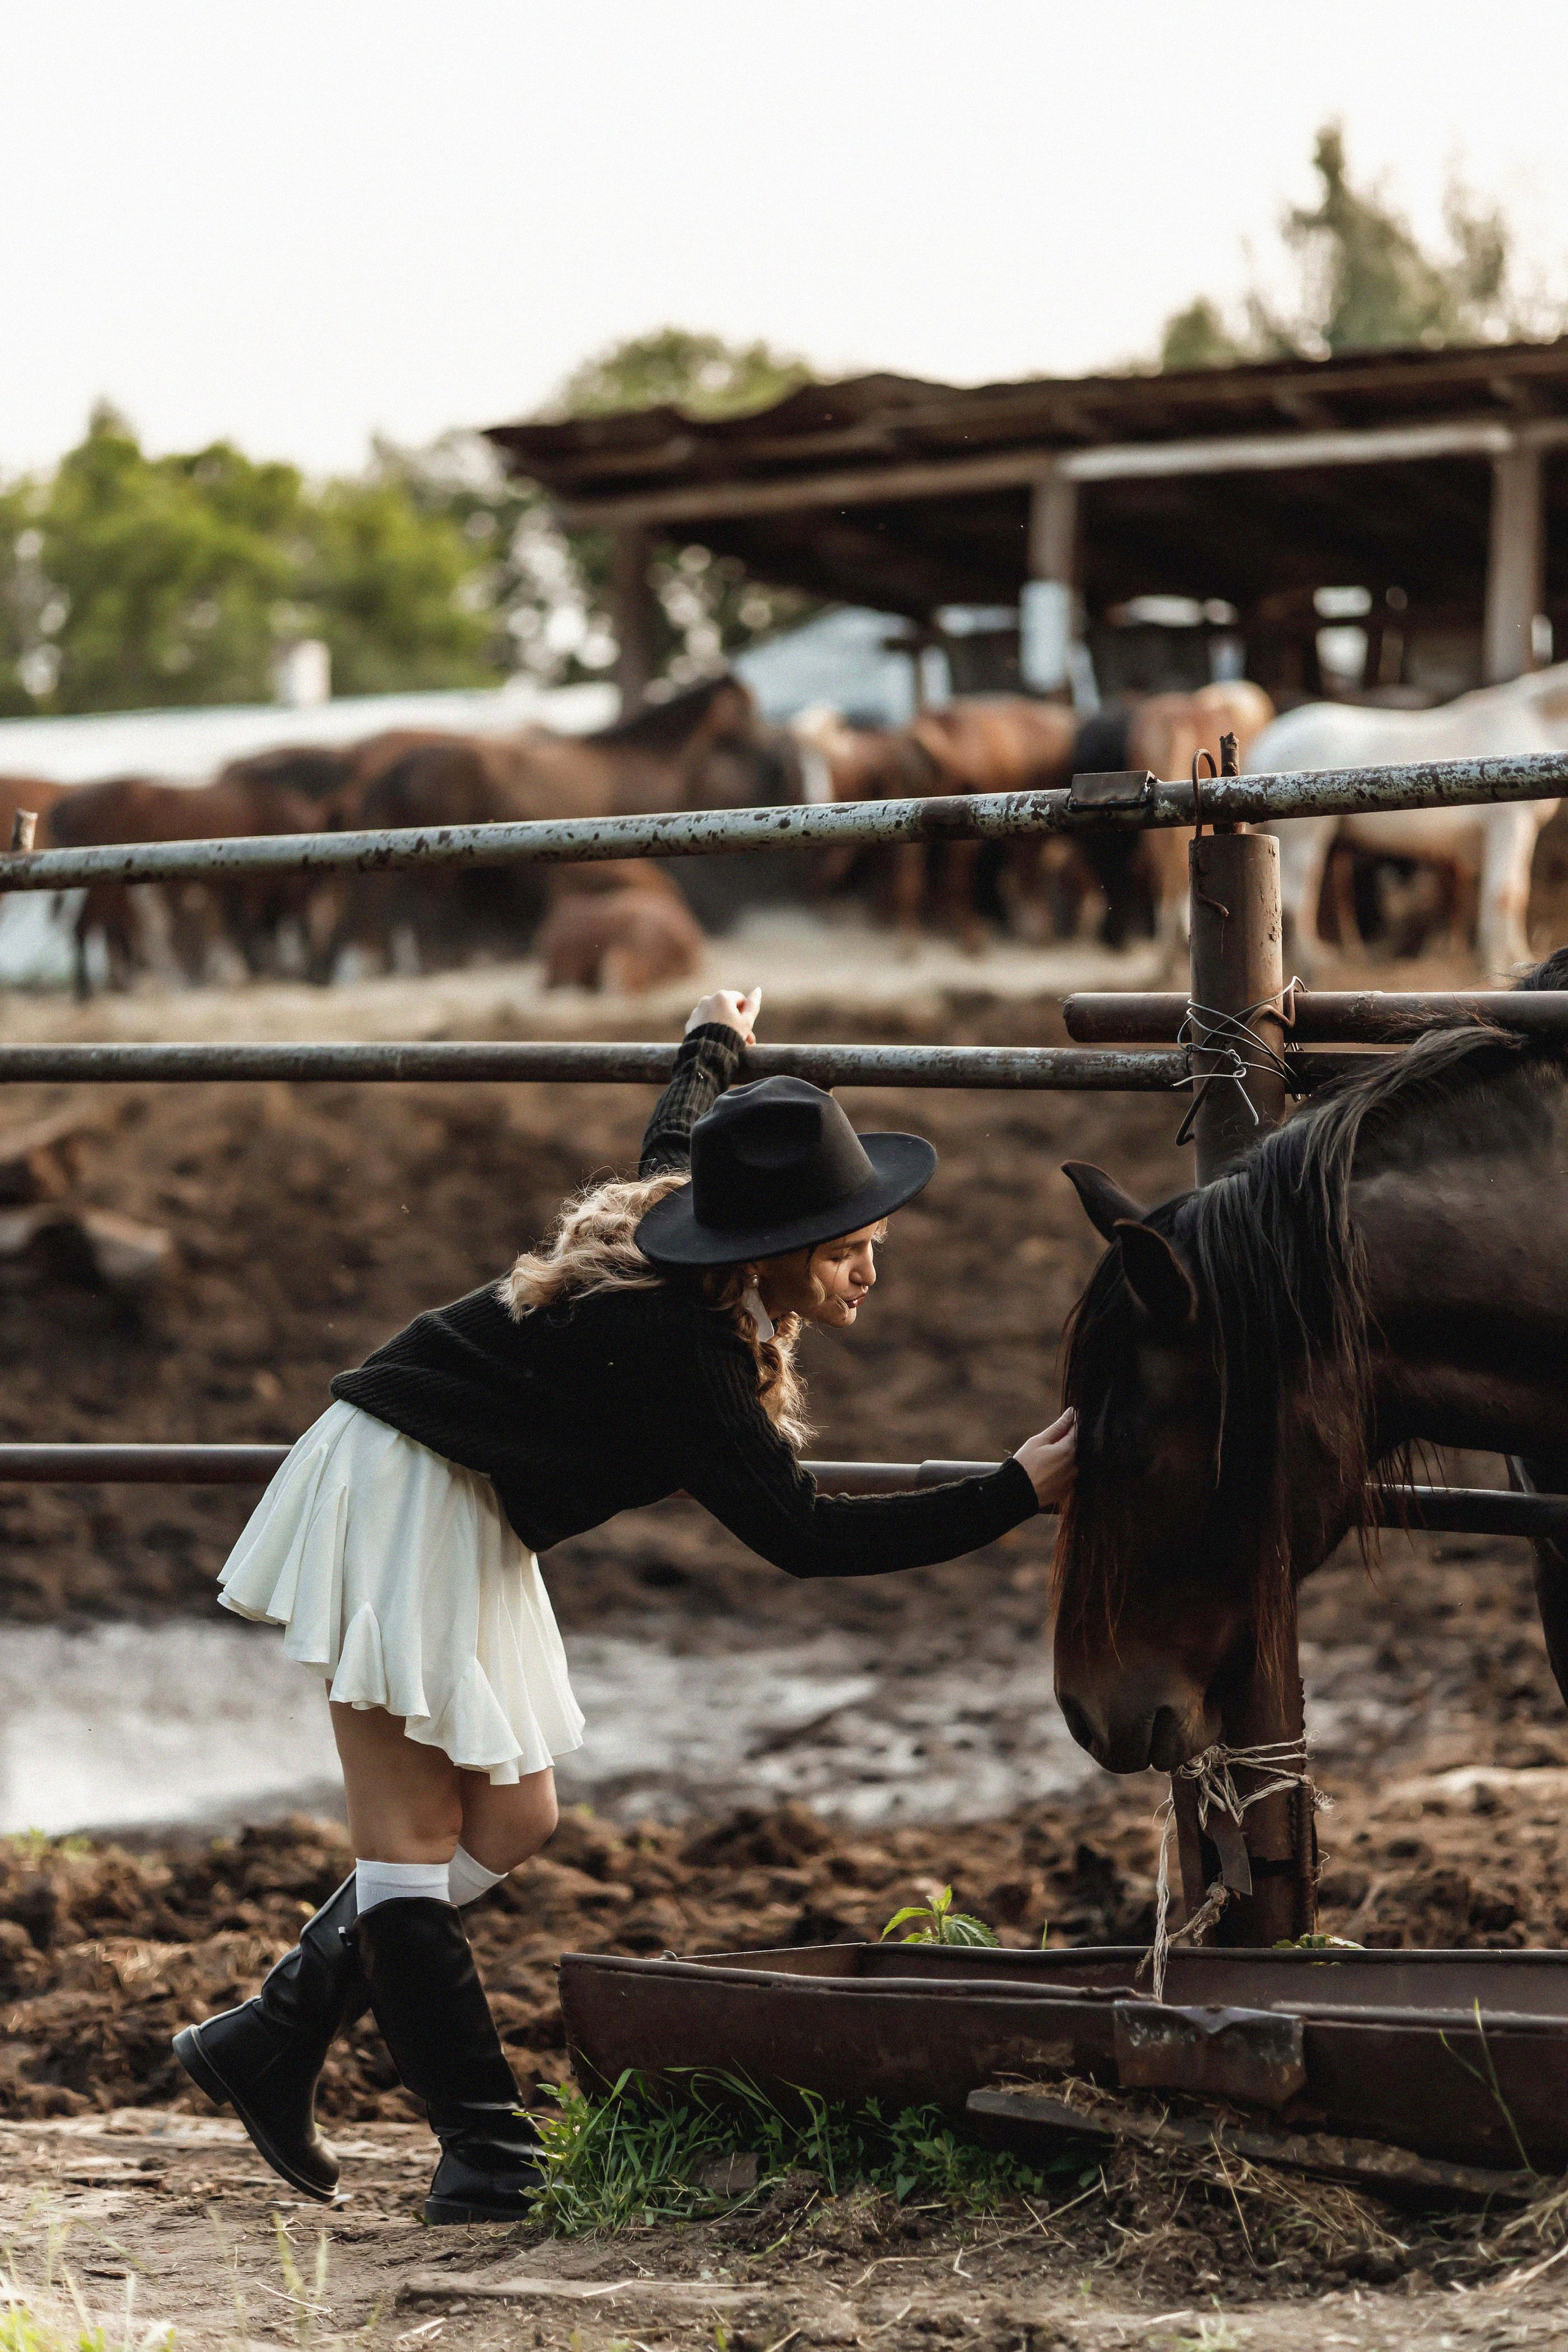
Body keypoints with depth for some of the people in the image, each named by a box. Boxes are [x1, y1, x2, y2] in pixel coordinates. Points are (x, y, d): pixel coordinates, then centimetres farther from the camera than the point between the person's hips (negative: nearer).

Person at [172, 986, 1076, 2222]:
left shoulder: (671, 1227, -2)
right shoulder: (675, 1348, -28)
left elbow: (673, 1142, 23)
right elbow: (800, 1534, -29)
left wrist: (713, 1043, 44)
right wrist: (1015, 1494, -30)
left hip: (466, 1519, 10)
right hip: (400, 1501, -10)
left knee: (508, 1821, 10)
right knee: (413, 1835, -7)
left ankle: (269, 2040, 17)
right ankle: (485, 2146, -7)